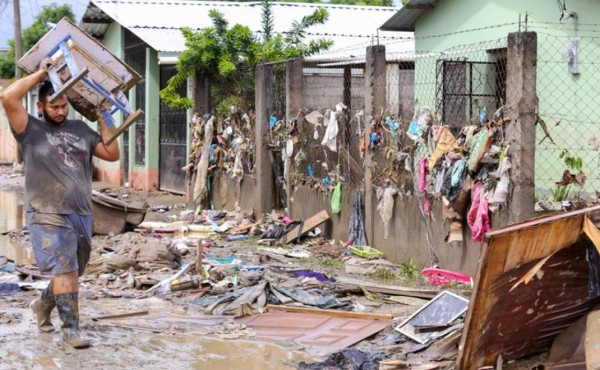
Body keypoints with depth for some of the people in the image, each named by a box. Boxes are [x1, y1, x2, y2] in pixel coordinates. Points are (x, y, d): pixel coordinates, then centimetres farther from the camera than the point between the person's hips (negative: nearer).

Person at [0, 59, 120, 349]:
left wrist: (102, 119, 10)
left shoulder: (80, 129, 15)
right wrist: (40, 74, -6)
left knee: (70, 272, 13)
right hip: (49, 215, -5)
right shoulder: (31, 129, 0)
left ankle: (43, 304, 38)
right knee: (65, 270, -14)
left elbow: (112, 154, 15)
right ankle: (70, 327, -11)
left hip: (82, 215, 6)